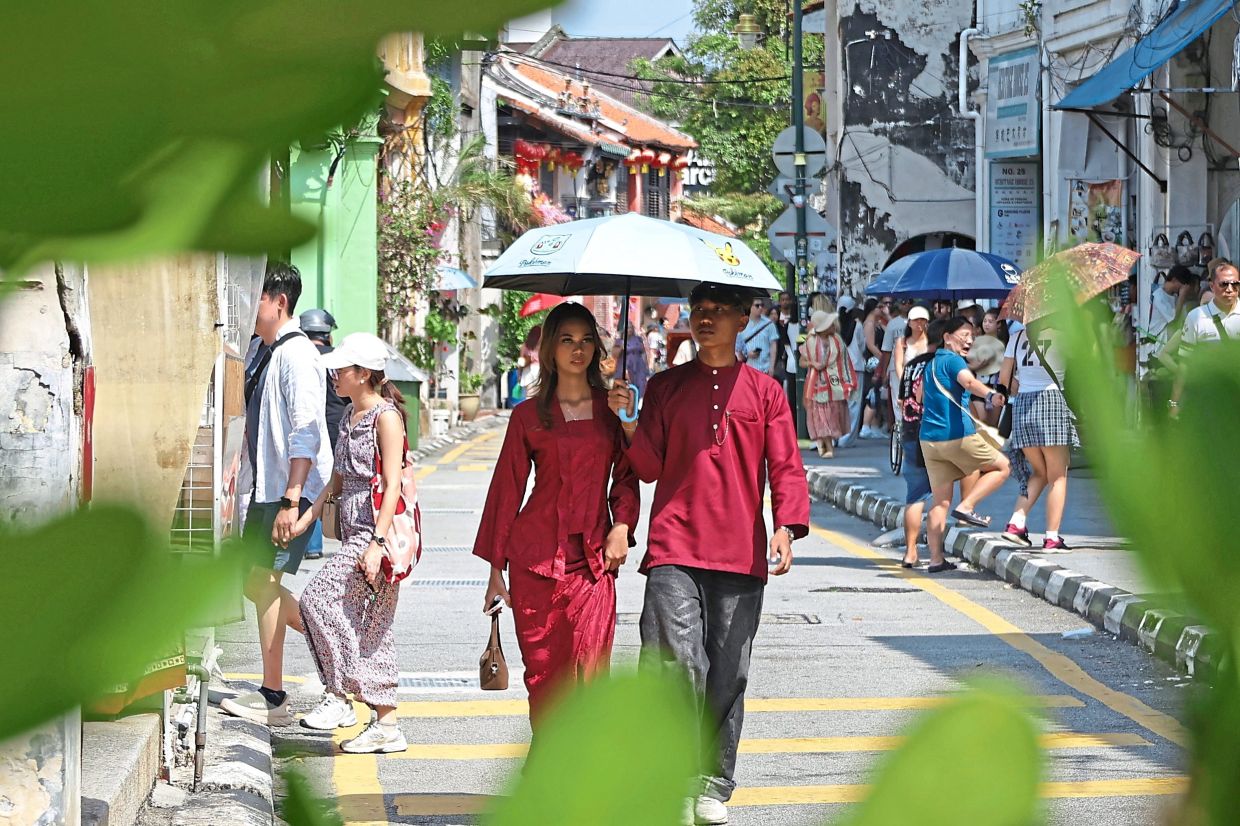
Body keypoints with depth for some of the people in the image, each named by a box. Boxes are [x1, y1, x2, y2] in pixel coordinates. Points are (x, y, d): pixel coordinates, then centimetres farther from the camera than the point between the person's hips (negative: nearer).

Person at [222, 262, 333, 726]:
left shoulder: (297, 354, -14)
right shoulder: (263, 354, 16)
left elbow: (305, 433, -20)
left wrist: (291, 500, -24)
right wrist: (236, 484, 21)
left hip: (292, 491, -10)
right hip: (264, 489, 10)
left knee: (265, 580, -9)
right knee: (255, 583, 11)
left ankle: (272, 698, -5)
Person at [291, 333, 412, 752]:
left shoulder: (386, 416, -11)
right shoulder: (350, 414, 16)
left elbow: (392, 485, -16)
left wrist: (377, 544, -23)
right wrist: (308, 517, 16)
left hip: (377, 530, -9)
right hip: (354, 531, 9)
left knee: (318, 599, -17)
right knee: (369, 629, 8)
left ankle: (338, 695, -11)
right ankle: (385, 724, 10)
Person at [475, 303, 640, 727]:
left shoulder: (612, 408, 10)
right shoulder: (528, 415, 7)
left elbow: (627, 474, 13)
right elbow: (507, 487, 10)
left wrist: (622, 525, -6)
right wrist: (496, 566, 8)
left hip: (592, 560, 0)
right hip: (535, 556, 0)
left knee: (589, 673, -10)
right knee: (542, 674, 0)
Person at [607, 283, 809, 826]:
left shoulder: (765, 392, 10)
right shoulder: (666, 387, 13)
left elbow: (786, 468, 5)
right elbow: (649, 467, 8)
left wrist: (786, 526, -10)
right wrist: (628, 421, -8)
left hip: (740, 555, 1)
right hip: (675, 550, -1)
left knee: (727, 675, 4)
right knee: (677, 663, -14)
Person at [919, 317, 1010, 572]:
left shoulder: (932, 364, 22)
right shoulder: (952, 360, -6)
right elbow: (969, 381, -29)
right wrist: (990, 395, -47)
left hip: (929, 438, 8)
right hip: (957, 435, -8)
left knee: (940, 501, 7)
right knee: (1001, 467, 8)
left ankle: (936, 559, 2)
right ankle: (966, 506, -8)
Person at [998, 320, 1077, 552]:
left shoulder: (1017, 338, 11)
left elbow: (1004, 379, 12)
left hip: (1021, 406, 4)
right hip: (1051, 399, -4)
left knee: (1039, 473, 18)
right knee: (1058, 476, 4)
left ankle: (1016, 522, 1)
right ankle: (1052, 537, -2)